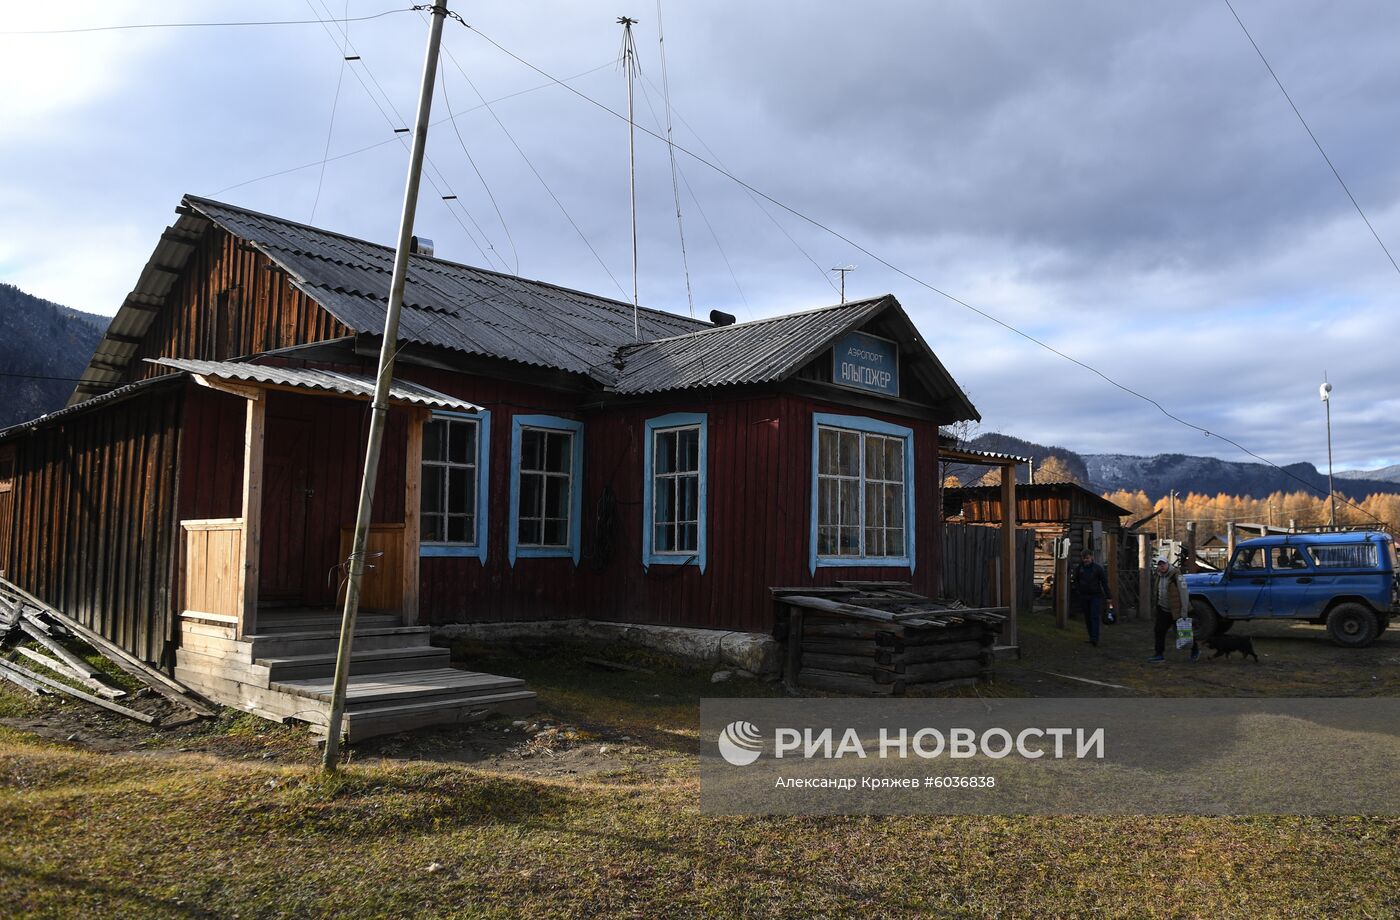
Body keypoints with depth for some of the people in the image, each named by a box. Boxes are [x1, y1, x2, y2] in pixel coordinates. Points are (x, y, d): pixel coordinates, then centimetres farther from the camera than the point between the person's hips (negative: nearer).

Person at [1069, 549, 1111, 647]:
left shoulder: (1098, 568, -1)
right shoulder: (1078, 568, 5)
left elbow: (1104, 582, 0)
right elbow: (1074, 581, 8)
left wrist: (1108, 597, -3)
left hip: (1096, 595, -3)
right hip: (1083, 596, 3)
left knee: (1095, 616, -11)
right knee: (1087, 617, 6)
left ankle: (1095, 638, -17)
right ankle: (1091, 637, 14)